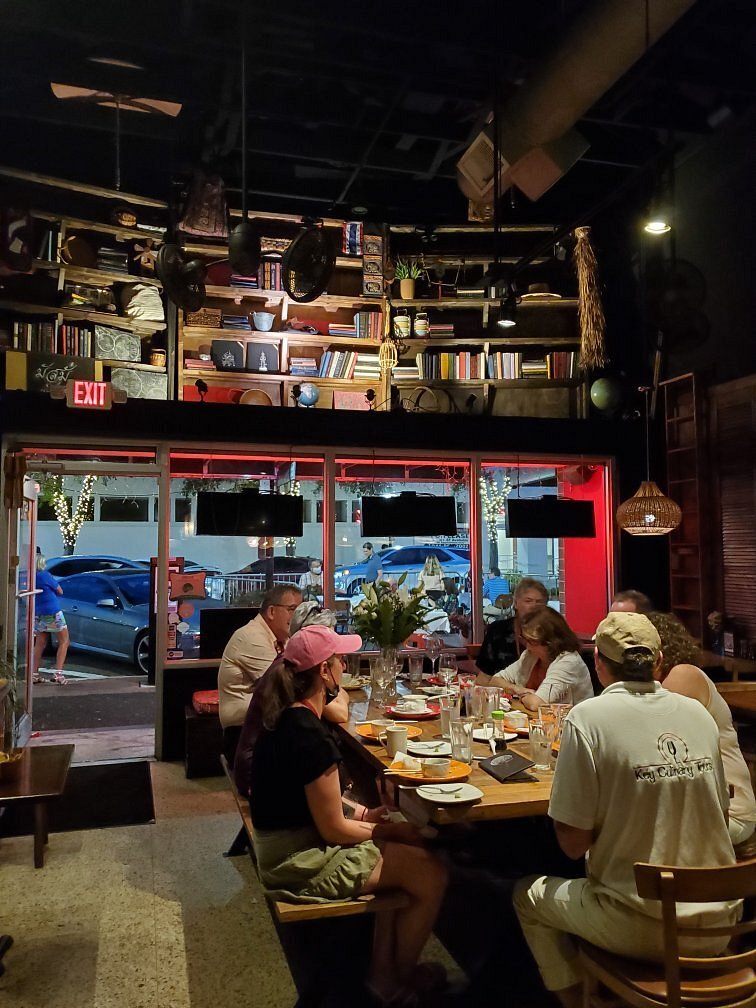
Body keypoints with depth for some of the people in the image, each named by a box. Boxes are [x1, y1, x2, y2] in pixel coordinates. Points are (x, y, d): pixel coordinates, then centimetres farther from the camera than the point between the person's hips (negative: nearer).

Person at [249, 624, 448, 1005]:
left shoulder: (283, 717, 1)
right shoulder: (311, 738, -28)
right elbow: (334, 830, -20)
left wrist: (364, 814, 5)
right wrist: (388, 830, -4)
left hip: (288, 845, 10)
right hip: (303, 863, -10)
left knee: (413, 849, 15)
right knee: (431, 875, -7)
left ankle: (381, 971, 21)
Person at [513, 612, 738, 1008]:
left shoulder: (589, 718, -17)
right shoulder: (698, 713, -2)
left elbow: (574, 843, -14)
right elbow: (719, 815, 10)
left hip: (643, 930, -5)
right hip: (718, 923, 5)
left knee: (528, 894, 20)